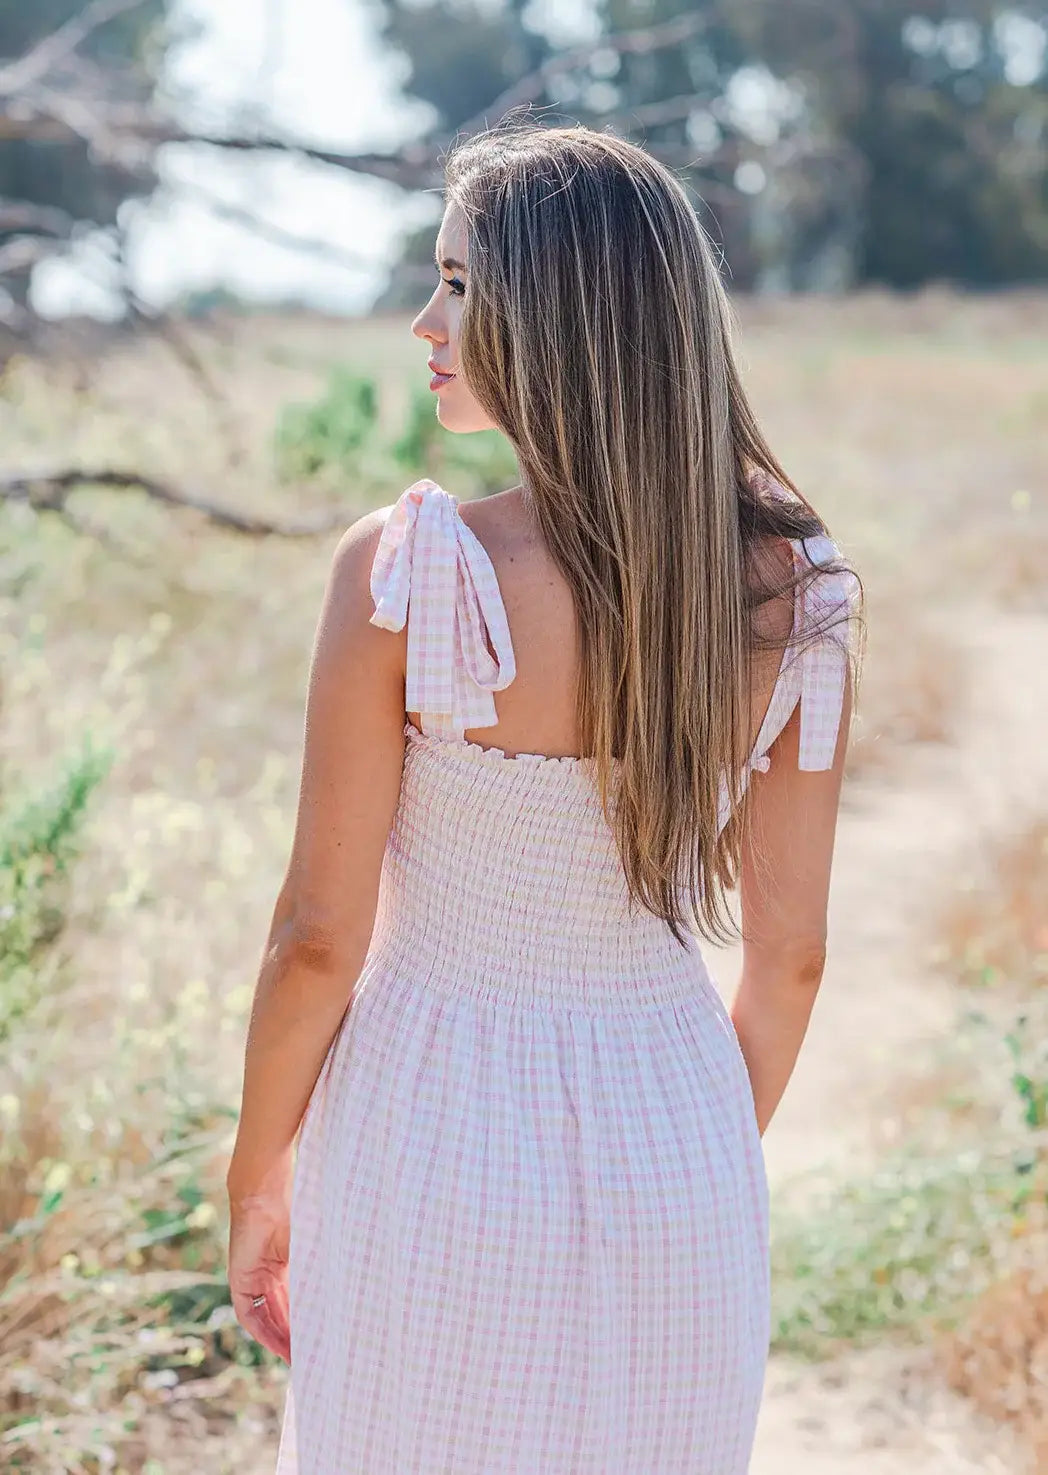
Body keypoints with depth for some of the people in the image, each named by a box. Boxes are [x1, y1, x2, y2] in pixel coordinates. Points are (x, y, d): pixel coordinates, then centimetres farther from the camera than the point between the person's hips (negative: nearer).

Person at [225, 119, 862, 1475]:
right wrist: (722, 1164, 15)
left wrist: (256, 1188, 2)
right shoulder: (794, 598, -9)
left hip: (435, 1153, -3)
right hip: (671, 1146, 3)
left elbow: (320, 932, -13)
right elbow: (789, 952, -1)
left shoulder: (401, 573, -19)